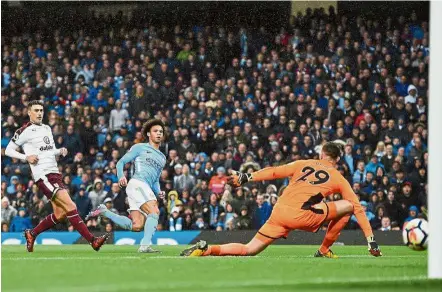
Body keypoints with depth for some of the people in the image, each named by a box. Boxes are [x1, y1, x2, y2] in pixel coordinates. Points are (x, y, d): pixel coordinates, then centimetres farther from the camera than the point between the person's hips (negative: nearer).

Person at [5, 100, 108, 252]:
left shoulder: (47, 128, 19)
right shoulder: (24, 131, -3)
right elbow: (8, 150, 0)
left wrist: (60, 151, 8)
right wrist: (26, 157, -14)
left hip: (55, 174, 8)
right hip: (43, 175, -8)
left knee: (60, 214, 7)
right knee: (70, 206, -17)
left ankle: (32, 234, 24)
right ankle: (92, 240, -20)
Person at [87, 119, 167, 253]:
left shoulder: (162, 158, 29)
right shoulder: (140, 148, 10)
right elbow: (121, 162, 7)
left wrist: (158, 192, 11)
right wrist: (121, 176, -13)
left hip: (148, 188, 7)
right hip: (137, 183, -7)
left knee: (136, 226, -7)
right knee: (154, 212, -25)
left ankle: (103, 212, 10)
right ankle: (145, 245, -28)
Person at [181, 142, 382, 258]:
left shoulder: (302, 164, 22)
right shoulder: (338, 178, 14)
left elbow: (273, 172, 11)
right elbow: (358, 208, 14)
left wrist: (246, 178, 13)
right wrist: (371, 241, 17)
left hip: (279, 212, 4)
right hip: (301, 215, -4)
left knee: (249, 250, 14)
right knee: (348, 205, 8)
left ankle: (206, 249, -7)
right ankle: (324, 251, 12)